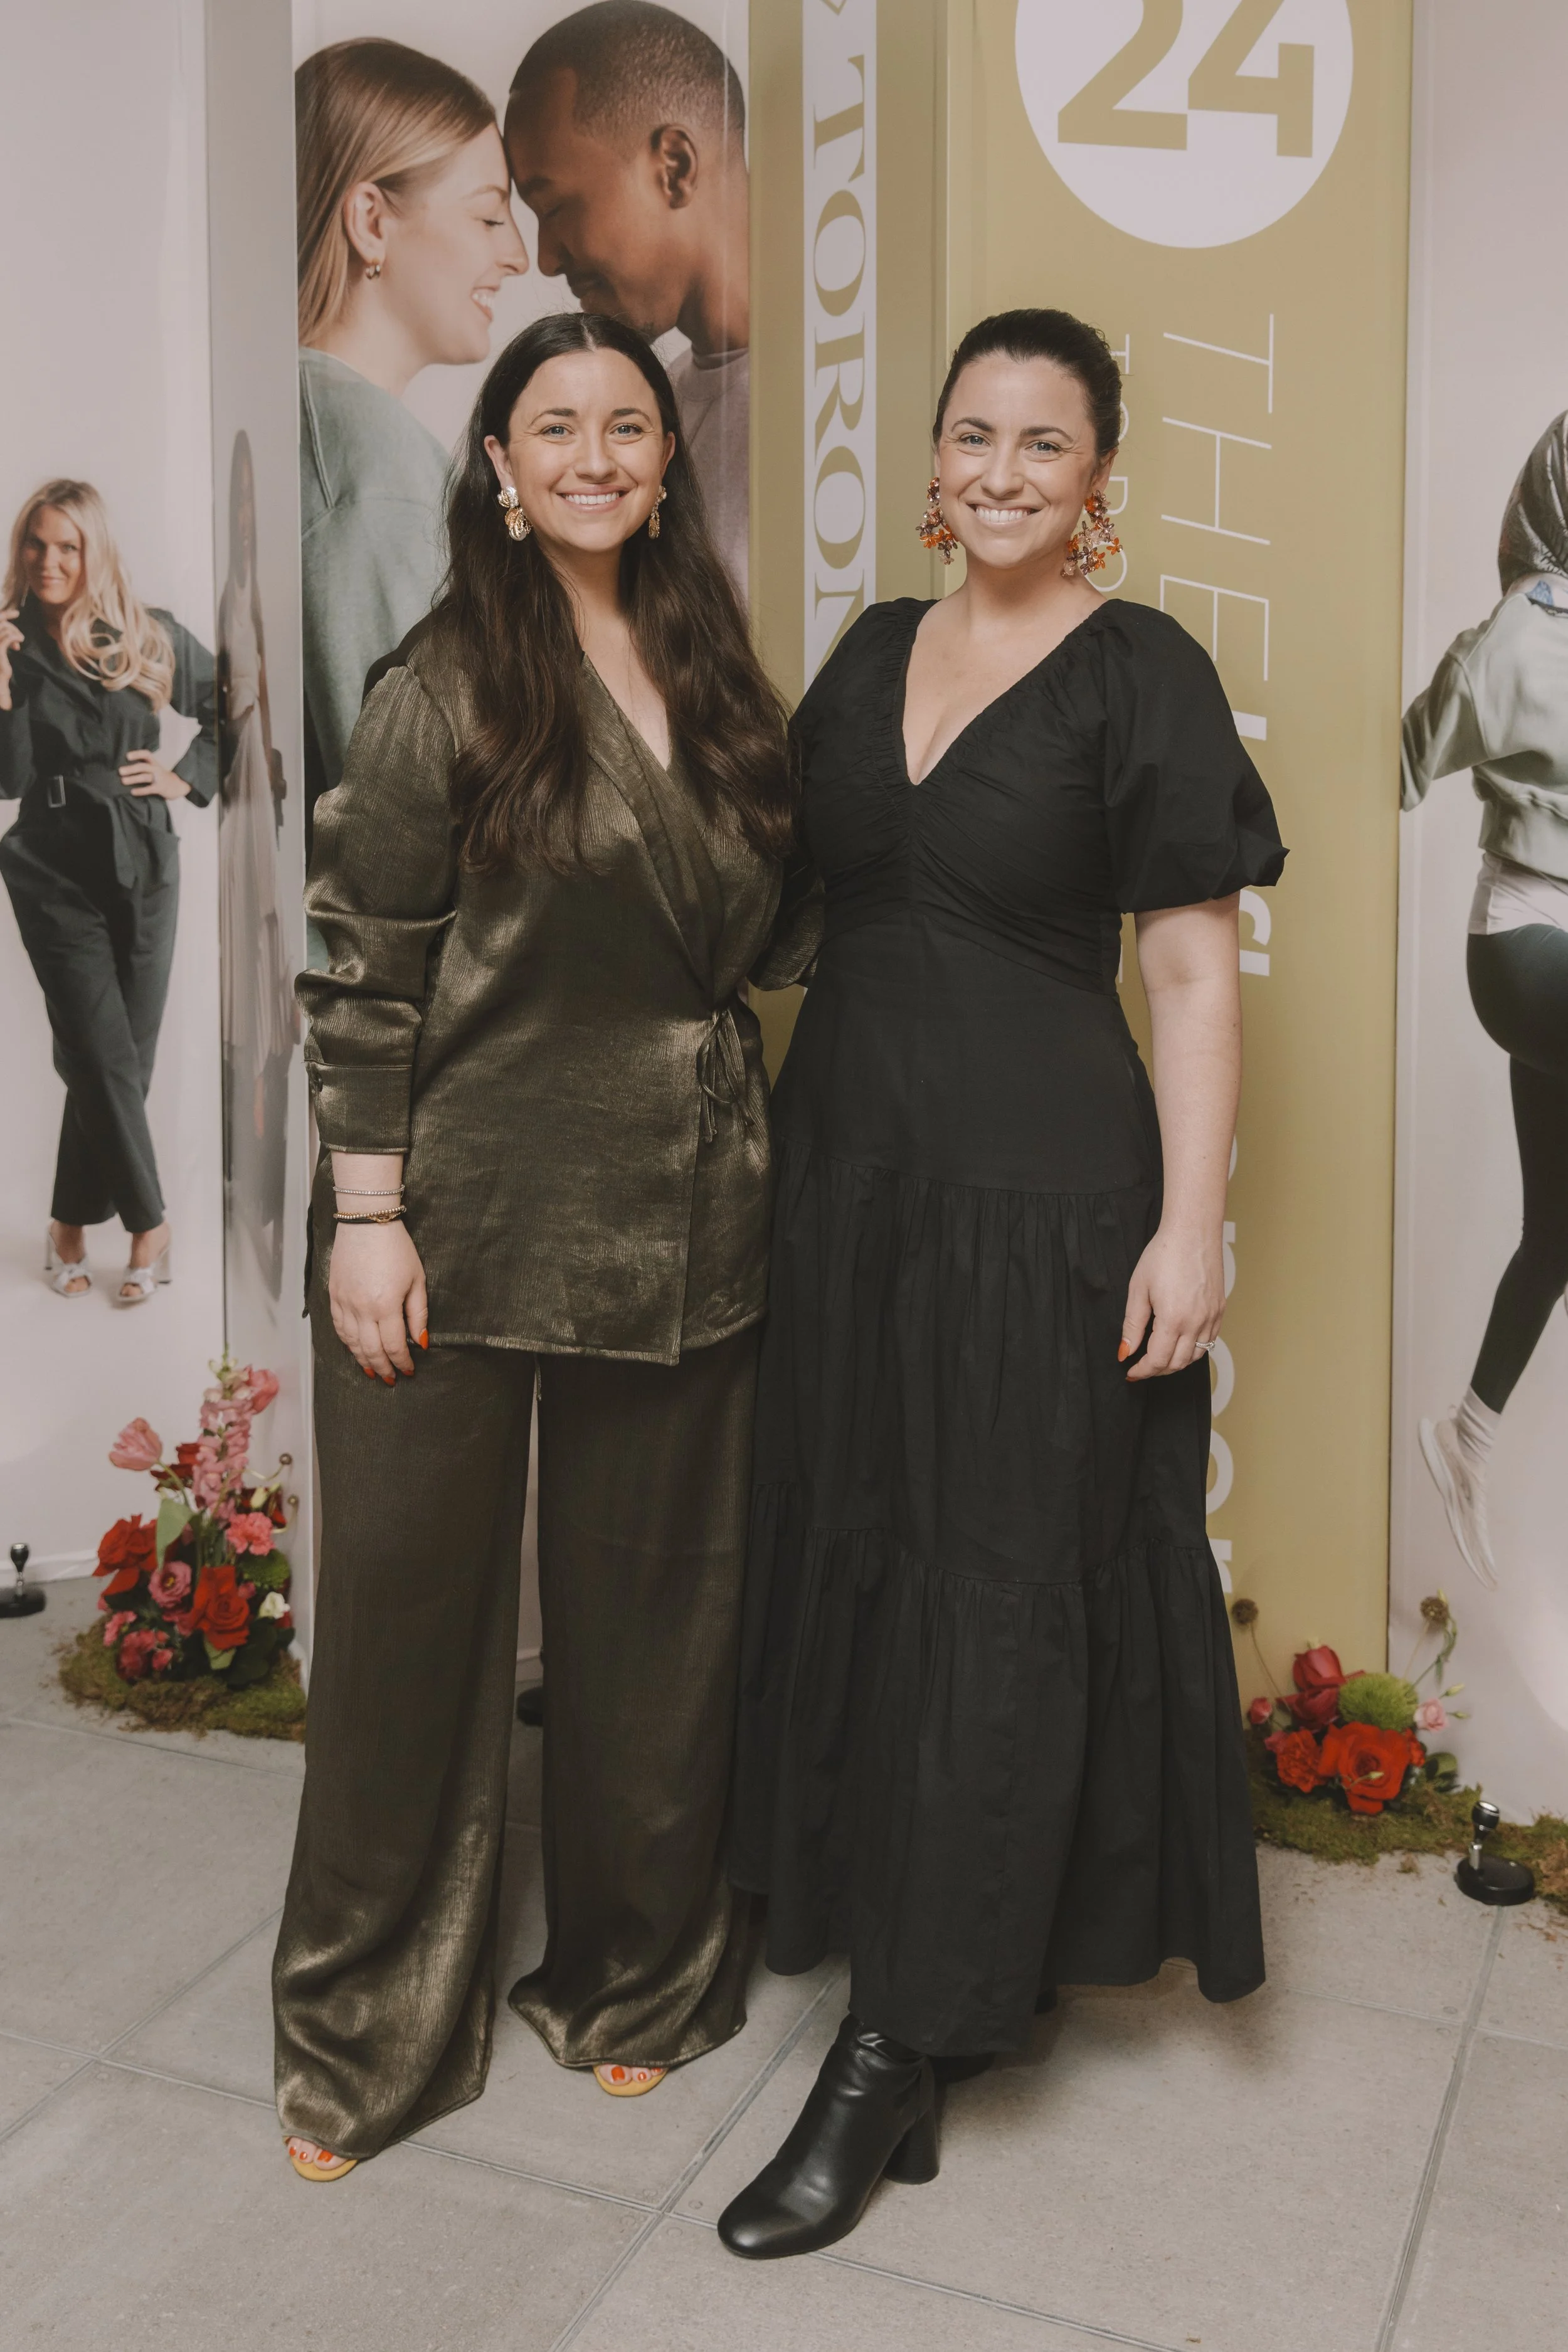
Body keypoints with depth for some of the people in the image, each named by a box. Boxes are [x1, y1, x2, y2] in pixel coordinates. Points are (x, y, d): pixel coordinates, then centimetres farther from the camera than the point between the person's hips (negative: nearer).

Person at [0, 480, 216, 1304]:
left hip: (143, 864, 2)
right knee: (107, 1058, -9)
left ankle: (71, 1223, 19)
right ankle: (150, 1224, 5)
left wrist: (189, 777, 4)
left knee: (123, 1057, 5)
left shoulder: (150, 639, 1)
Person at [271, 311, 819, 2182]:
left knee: (648, 1604, 14)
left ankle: (630, 1973, 35)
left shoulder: (711, 674, 10)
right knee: (412, 1604, 6)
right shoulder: (448, 682, -5)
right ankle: (367, 2031, 27)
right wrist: (366, 1217, -12)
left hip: (678, 1217, 5)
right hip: (467, 1215, -4)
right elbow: (363, 972, -8)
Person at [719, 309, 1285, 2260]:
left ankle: (899, 2054, 10)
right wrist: (776, 1132, 10)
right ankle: (983, 1960, 33)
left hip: (1039, 1187, -6)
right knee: (852, 1558, 13)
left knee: (997, 1597, 0)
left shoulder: (1141, 674, -6)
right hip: (846, 1164, 7)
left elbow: (1191, 972, -9)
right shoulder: (873, 652, 11)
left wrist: (1190, 1225, -15)